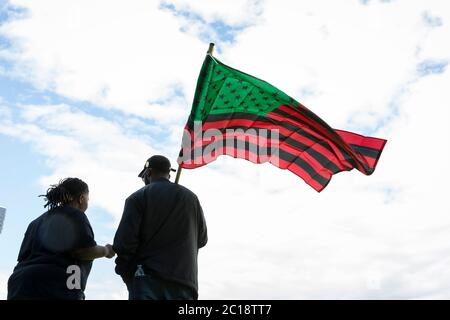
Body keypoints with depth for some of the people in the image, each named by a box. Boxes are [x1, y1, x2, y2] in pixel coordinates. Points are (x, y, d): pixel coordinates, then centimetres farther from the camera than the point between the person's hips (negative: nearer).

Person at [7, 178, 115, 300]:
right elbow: (84, 251, -9)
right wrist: (106, 251, 7)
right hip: (55, 290, -8)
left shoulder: (38, 221, 27)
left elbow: (24, 255, 26)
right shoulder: (74, 214, 4)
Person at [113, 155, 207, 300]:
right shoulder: (191, 198, 14)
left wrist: (124, 270, 6)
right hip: (184, 278, 4)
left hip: (148, 278, -3)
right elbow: (202, 239, 19)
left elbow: (125, 239, -7)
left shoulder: (138, 197, 1)